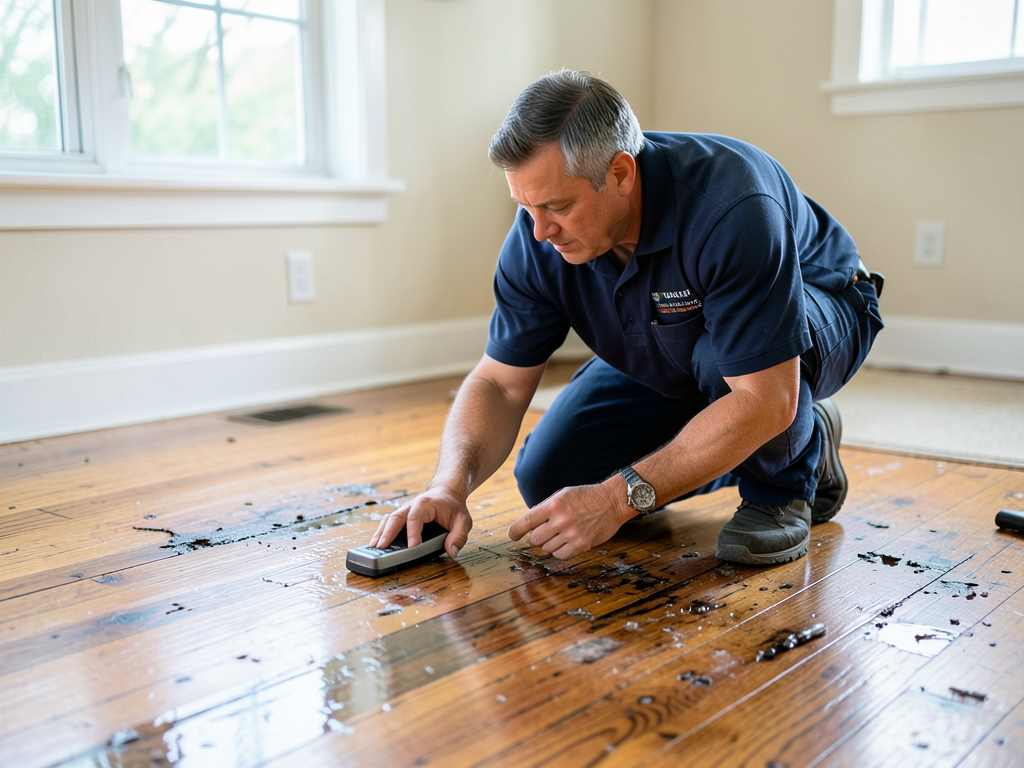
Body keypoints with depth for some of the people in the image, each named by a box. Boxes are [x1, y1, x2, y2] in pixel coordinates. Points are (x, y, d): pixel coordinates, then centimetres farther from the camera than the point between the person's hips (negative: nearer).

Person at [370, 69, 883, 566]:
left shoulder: (730, 208, -39)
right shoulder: (539, 234, -21)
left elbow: (765, 399, -39)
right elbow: (500, 382, -15)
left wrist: (619, 498, -41)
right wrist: (450, 485, -34)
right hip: (665, 361, 5)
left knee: (722, 353, -40)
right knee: (550, 478, -9)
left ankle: (784, 481, -8)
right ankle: (740, 450, 10)